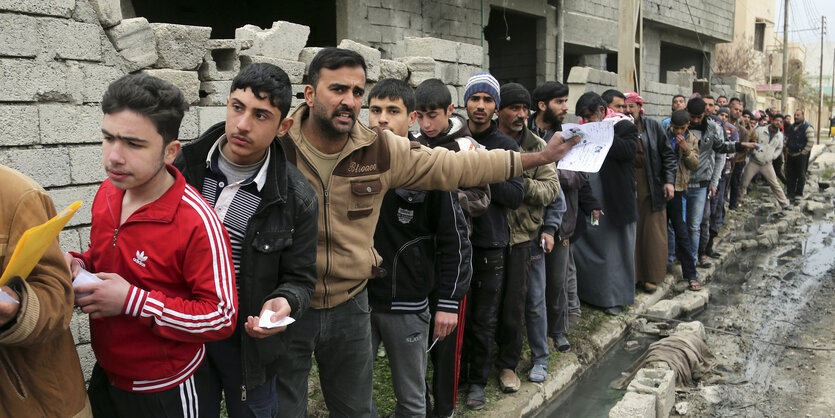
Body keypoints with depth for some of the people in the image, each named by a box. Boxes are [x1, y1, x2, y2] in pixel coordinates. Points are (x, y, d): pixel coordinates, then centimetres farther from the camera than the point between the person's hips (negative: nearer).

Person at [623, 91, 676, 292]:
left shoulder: (653, 126, 3)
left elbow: (667, 154, 4)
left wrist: (669, 181, -2)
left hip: (652, 189, 0)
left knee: (653, 232, 4)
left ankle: (651, 276, 15)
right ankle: (632, 274, 15)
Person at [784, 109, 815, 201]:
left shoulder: (807, 127, -9)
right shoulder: (791, 127, 13)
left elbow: (811, 142, -14)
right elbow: (787, 139, 23)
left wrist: (803, 152, -14)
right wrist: (787, 150, 12)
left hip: (802, 155, -7)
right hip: (791, 155, 7)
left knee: (801, 175, 2)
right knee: (790, 174, 8)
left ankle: (799, 193, 11)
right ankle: (790, 192, 17)